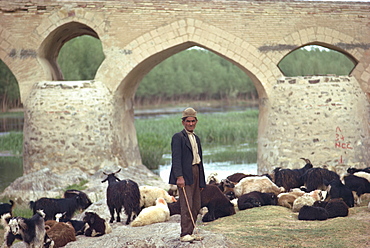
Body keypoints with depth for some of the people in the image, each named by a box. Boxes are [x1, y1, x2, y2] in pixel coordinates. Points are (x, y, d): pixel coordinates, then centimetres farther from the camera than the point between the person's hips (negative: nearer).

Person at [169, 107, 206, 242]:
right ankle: (184, 234, -8)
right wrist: (179, 177, -22)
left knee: (196, 206, 6)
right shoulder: (178, 137, -3)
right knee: (187, 205, -11)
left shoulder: (196, 138, 20)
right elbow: (176, 158, -12)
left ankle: (190, 232, 12)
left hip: (196, 174, 7)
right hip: (184, 176, -7)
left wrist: (202, 181, 19)